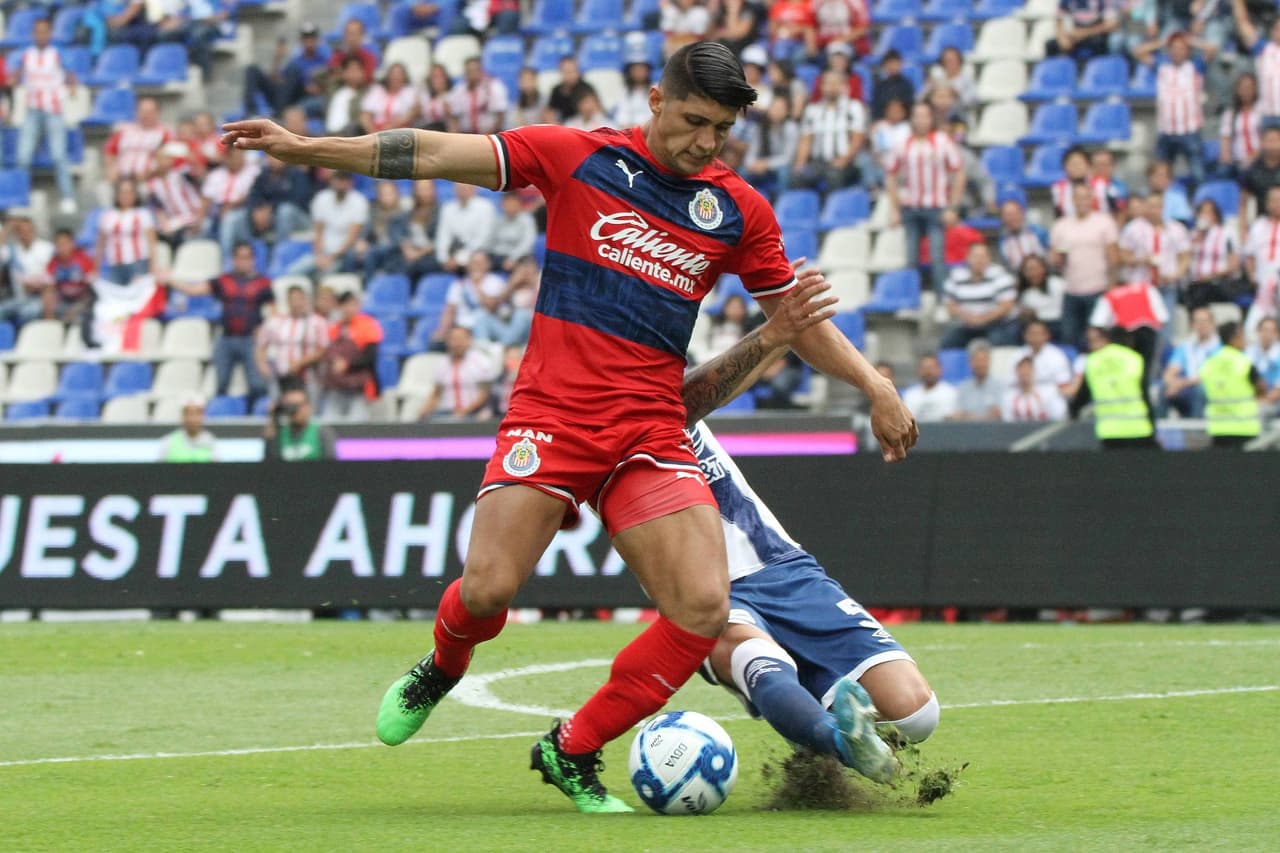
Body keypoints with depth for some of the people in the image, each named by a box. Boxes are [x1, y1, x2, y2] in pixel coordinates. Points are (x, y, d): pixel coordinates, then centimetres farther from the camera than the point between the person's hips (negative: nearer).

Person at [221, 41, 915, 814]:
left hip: (653, 430, 3)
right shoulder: (579, 157, 0)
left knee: (704, 606, -14)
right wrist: (306, 148, -6)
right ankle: (442, 670, 22)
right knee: (488, 589, -17)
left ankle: (573, 751, 6)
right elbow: (437, 155, -1)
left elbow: (797, 314, 20)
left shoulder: (739, 210, 9)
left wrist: (875, 385, 10)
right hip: (553, 414, -3)